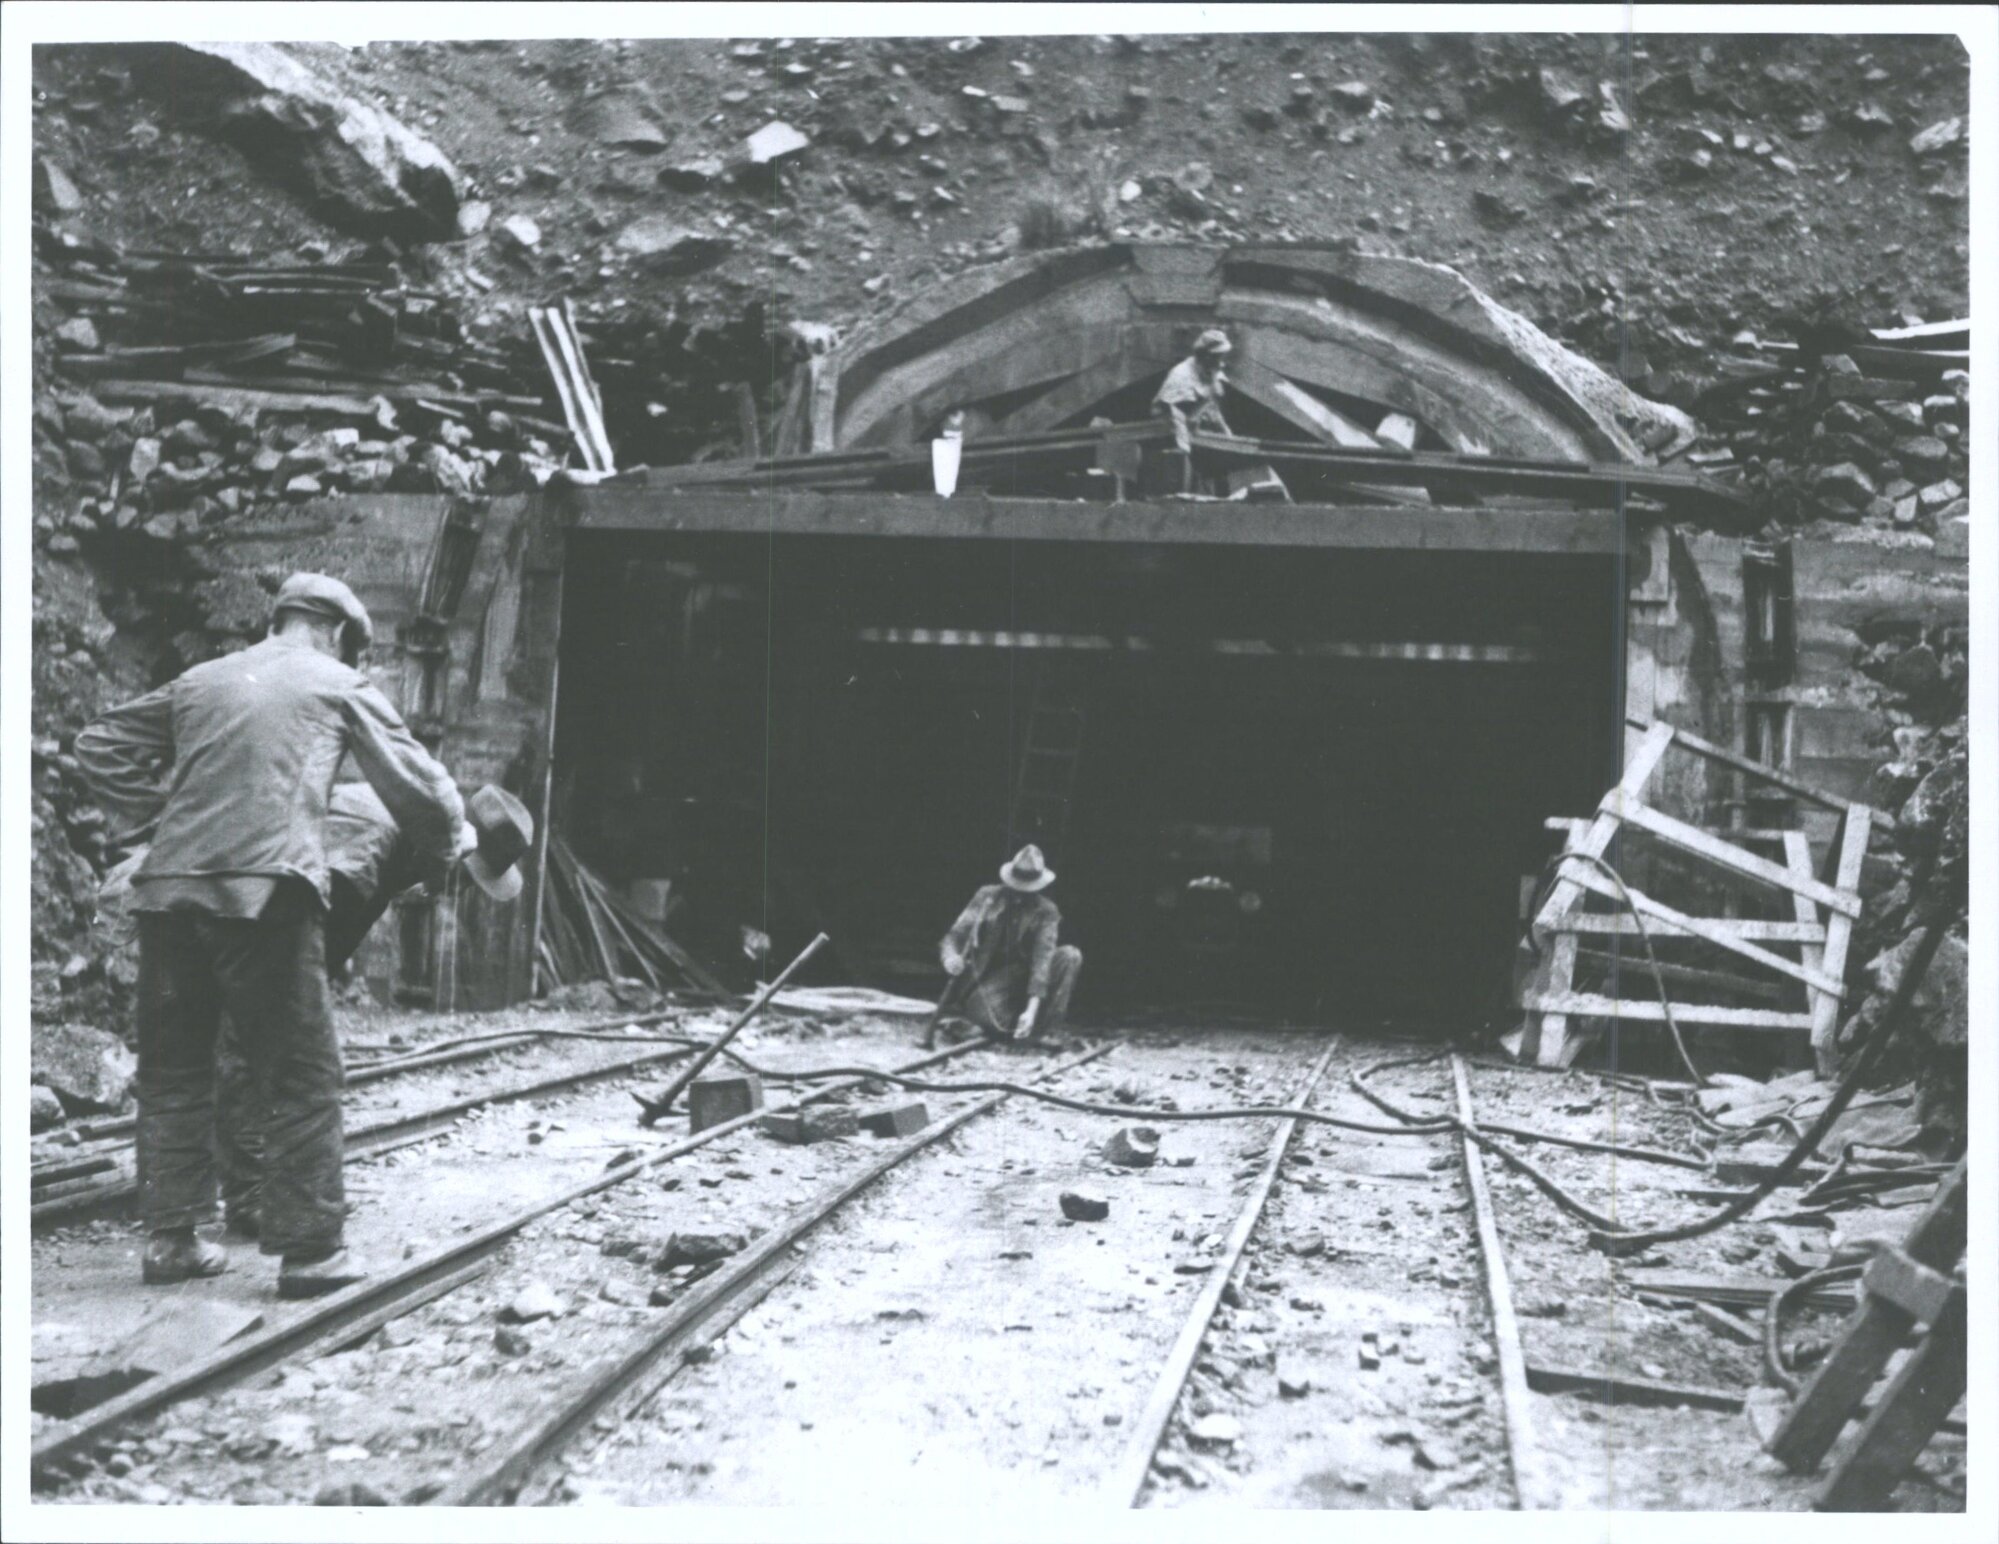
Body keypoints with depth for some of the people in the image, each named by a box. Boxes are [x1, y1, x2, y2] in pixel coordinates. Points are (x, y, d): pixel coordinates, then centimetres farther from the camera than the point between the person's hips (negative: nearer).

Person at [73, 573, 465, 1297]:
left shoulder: (200, 681, 22)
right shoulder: (339, 687, 10)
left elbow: (99, 744, 25)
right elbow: (419, 788, 10)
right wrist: (437, 859, 26)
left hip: (168, 890, 5)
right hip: (263, 893, -5)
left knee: (173, 1068, 15)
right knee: (300, 1072, 2)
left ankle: (170, 1237, 19)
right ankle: (308, 1247, 4)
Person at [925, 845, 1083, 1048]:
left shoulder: (1046, 911, -8)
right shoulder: (987, 896, -4)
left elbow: (1042, 958, -20)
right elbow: (955, 936, -5)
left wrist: (1032, 1010, -33)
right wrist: (950, 956, -32)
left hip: (1026, 975, 2)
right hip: (987, 979, -2)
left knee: (1070, 955, -23)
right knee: (995, 1025, -33)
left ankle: (1044, 1031, -19)